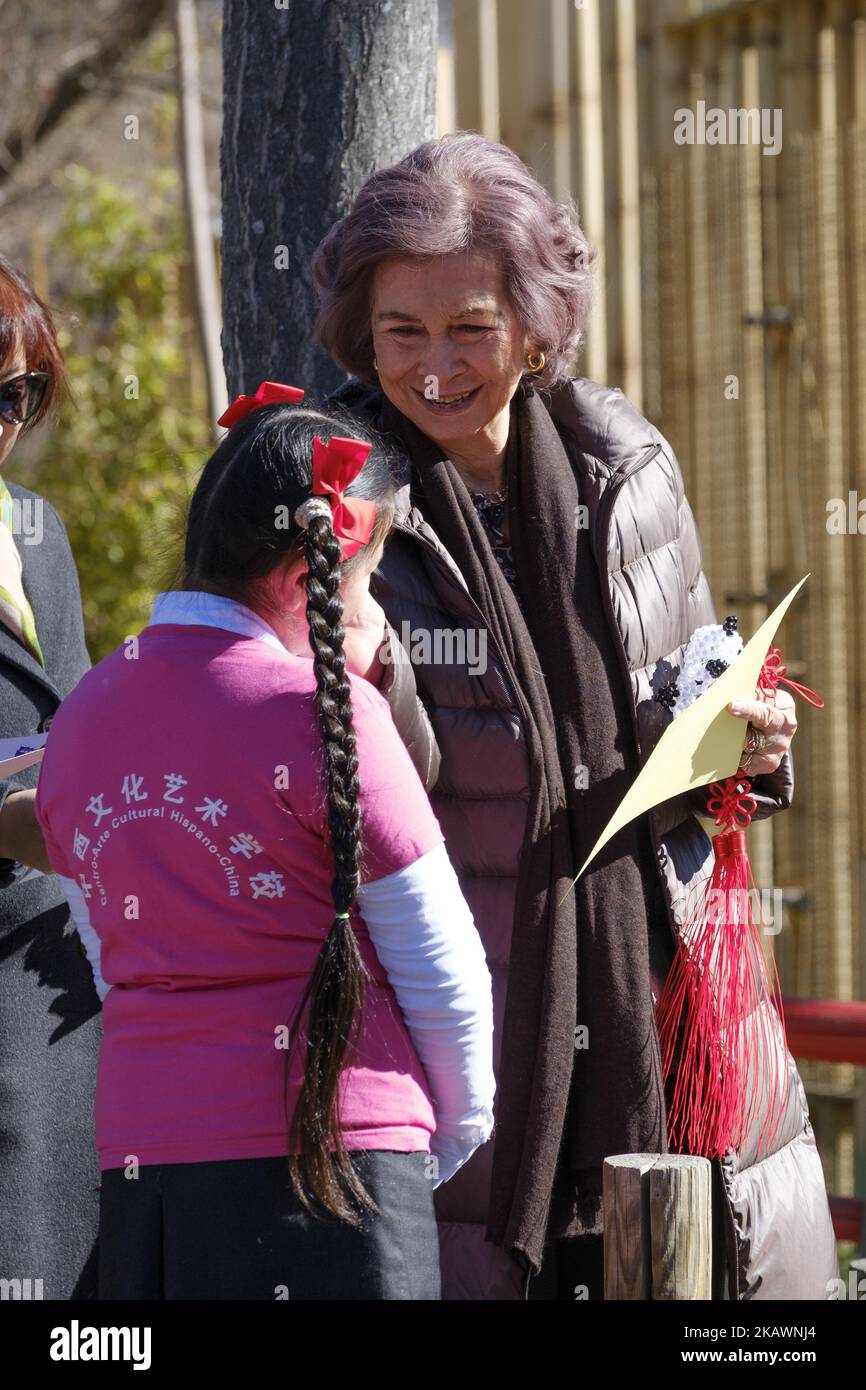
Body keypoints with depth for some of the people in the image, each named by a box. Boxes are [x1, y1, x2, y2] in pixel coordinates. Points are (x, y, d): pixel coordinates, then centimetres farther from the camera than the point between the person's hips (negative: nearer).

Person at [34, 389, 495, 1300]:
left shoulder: (79, 716, 8)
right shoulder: (325, 712, -10)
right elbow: (443, 974, -4)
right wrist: (456, 1135, 12)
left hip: (135, 1160, 6)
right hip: (329, 1153, -6)